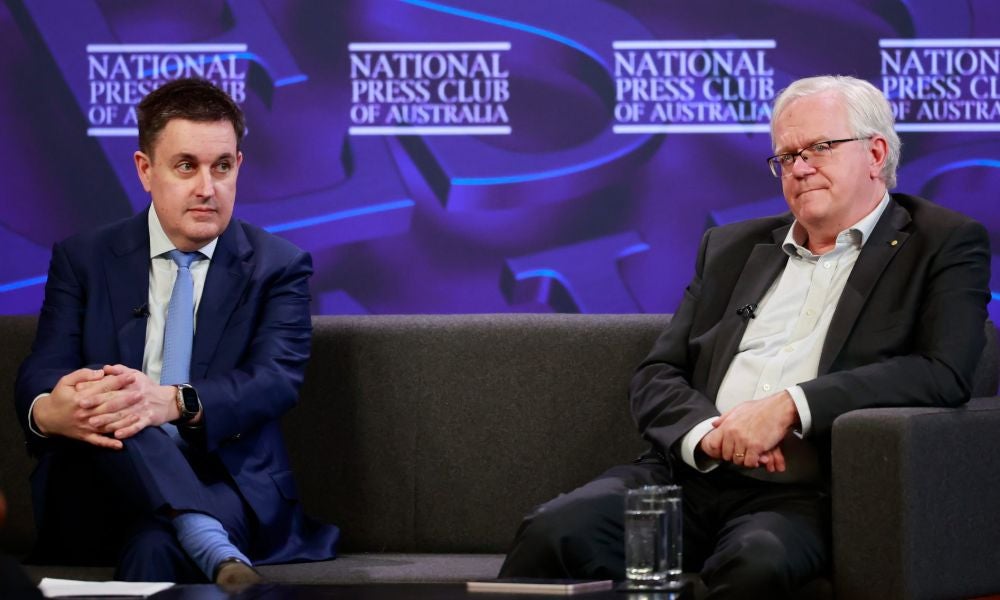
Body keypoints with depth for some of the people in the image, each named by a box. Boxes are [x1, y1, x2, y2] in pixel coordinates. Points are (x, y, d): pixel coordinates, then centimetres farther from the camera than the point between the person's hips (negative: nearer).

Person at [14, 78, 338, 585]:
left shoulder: (278, 267, 8)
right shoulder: (82, 260, 12)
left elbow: (277, 380, -9)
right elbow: (41, 373, -2)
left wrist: (174, 404, -32)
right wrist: (48, 410, -31)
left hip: (228, 486, -4)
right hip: (96, 501, 4)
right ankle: (212, 545, -46)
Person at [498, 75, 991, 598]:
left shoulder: (946, 245, 8)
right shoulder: (733, 247, 23)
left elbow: (943, 373, -8)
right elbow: (657, 377, 17)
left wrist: (790, 405, -16)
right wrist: (707, 432, -8)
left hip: (803, 495, -4)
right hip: (688, 473, 4)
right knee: (557, 530, -26)